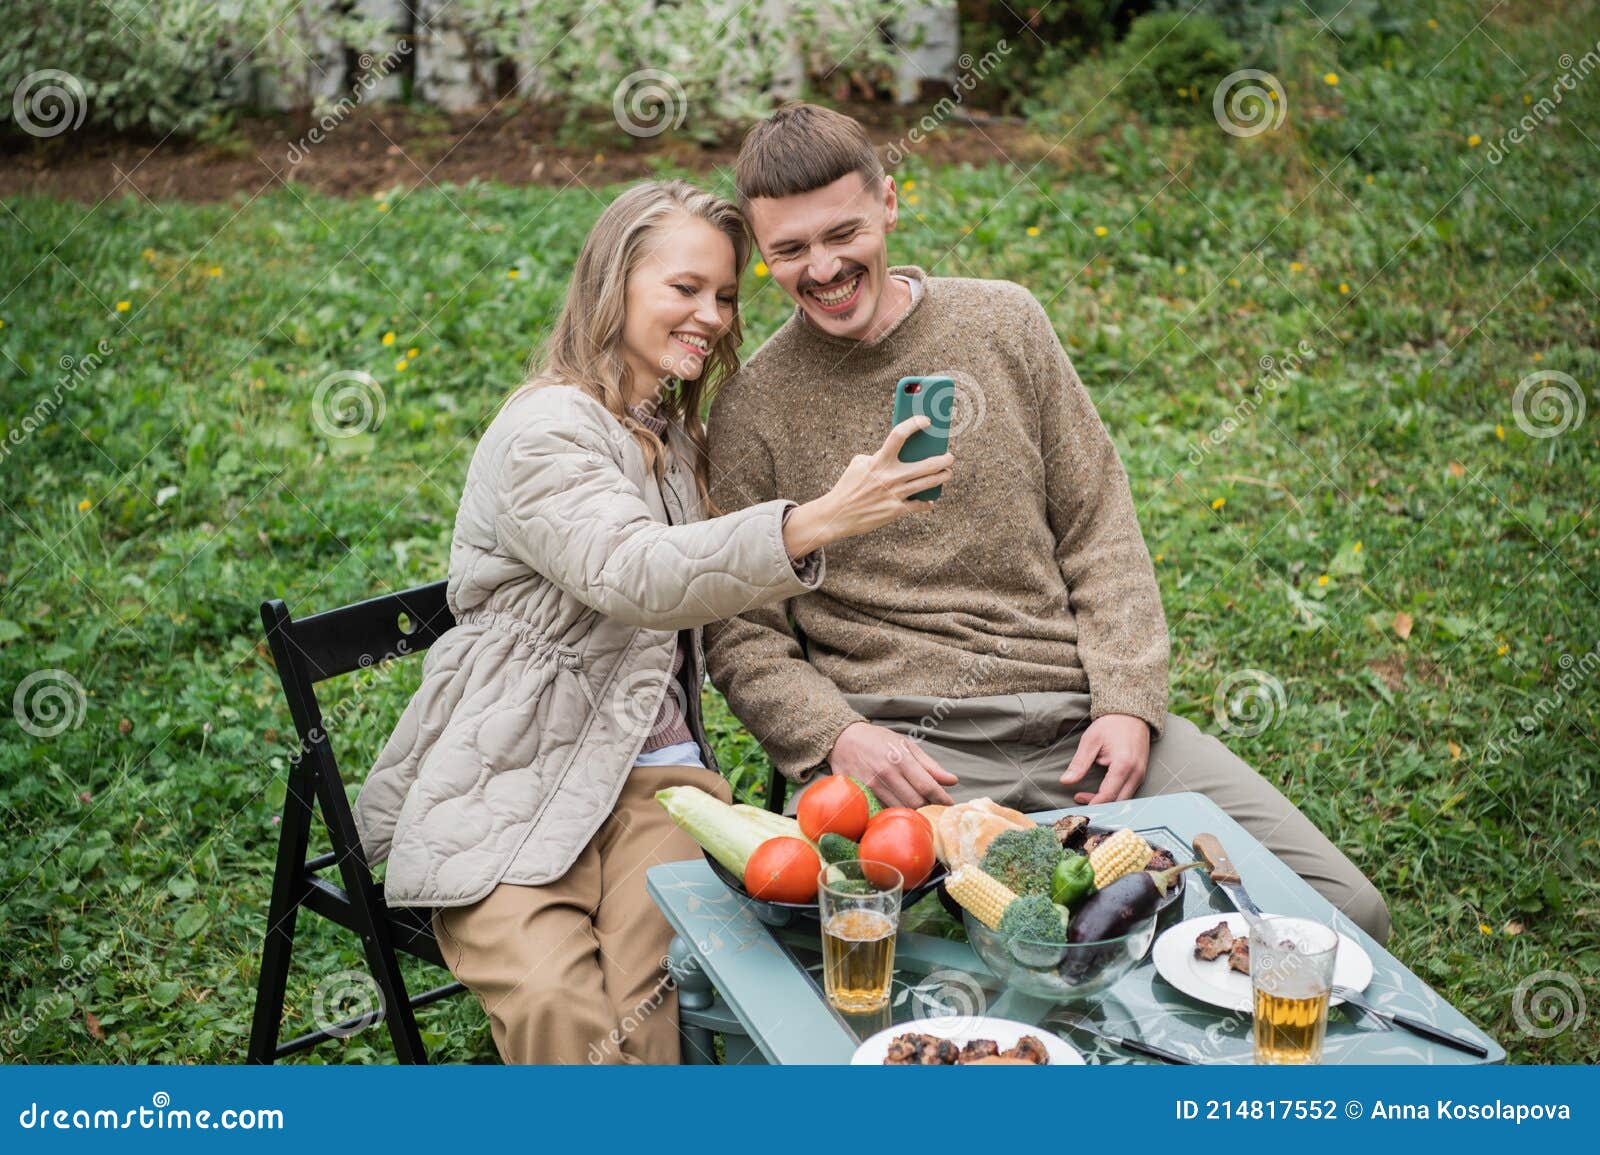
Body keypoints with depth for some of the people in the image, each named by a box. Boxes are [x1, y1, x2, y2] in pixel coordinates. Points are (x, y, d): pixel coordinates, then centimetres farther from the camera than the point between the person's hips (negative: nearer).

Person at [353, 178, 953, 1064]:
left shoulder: (673, 435, 20)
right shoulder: (547, 430, -10)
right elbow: (634, 575, -28)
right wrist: (815, 523, -40)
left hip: (651, 769, 6)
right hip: (510, 783, -5)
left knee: (643, 1013, -24)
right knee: (561, 1017, -29)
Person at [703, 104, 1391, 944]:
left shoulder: (1004, 323, 10)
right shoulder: (752, 410, 3)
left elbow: (1100, 531, 11)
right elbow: (742, 637, 5)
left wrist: (1128, 701, -2)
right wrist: (838, 736, -14)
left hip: (1077, 712, 4)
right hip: (901, 741, -3)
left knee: (1345, 909, -7)